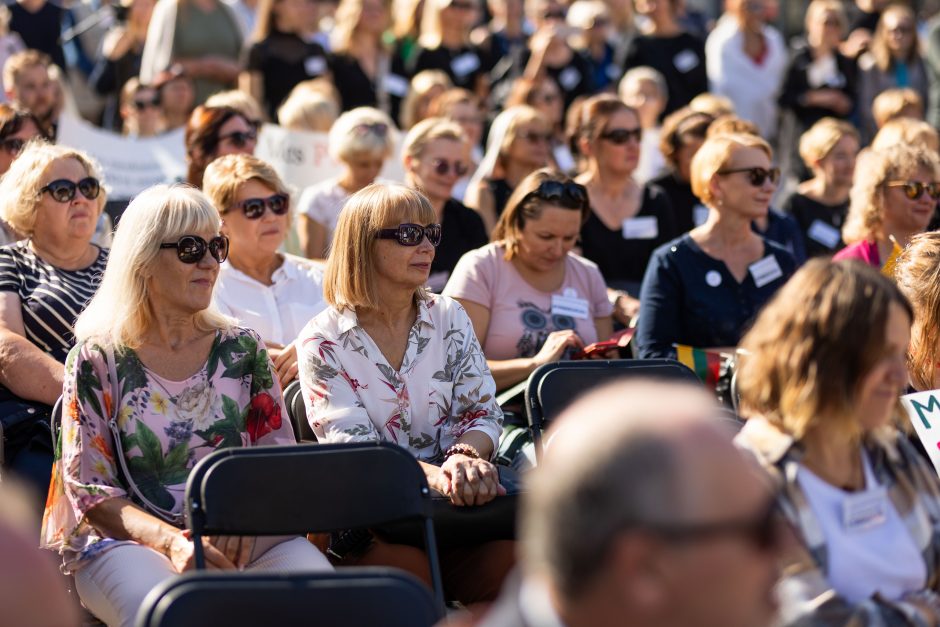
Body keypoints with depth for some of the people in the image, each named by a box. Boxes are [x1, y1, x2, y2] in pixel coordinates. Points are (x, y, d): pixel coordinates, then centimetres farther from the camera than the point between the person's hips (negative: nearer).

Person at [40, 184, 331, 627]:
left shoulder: (242, 349, 13)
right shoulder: (97, 359, 2)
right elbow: (91, 490, -3)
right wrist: (171, 541, -21)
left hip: (239, 540, 3)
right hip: (128, 538, -3)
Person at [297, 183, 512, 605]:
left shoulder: (449, 318, 14)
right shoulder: (324, 340, 0)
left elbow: (482, 411, 9)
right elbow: (350, 444, -10)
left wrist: (466, 457, -16)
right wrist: (433, 472, -28)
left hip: (459, 500, 3)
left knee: (504, 554, -28)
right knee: (405, 563, -36)